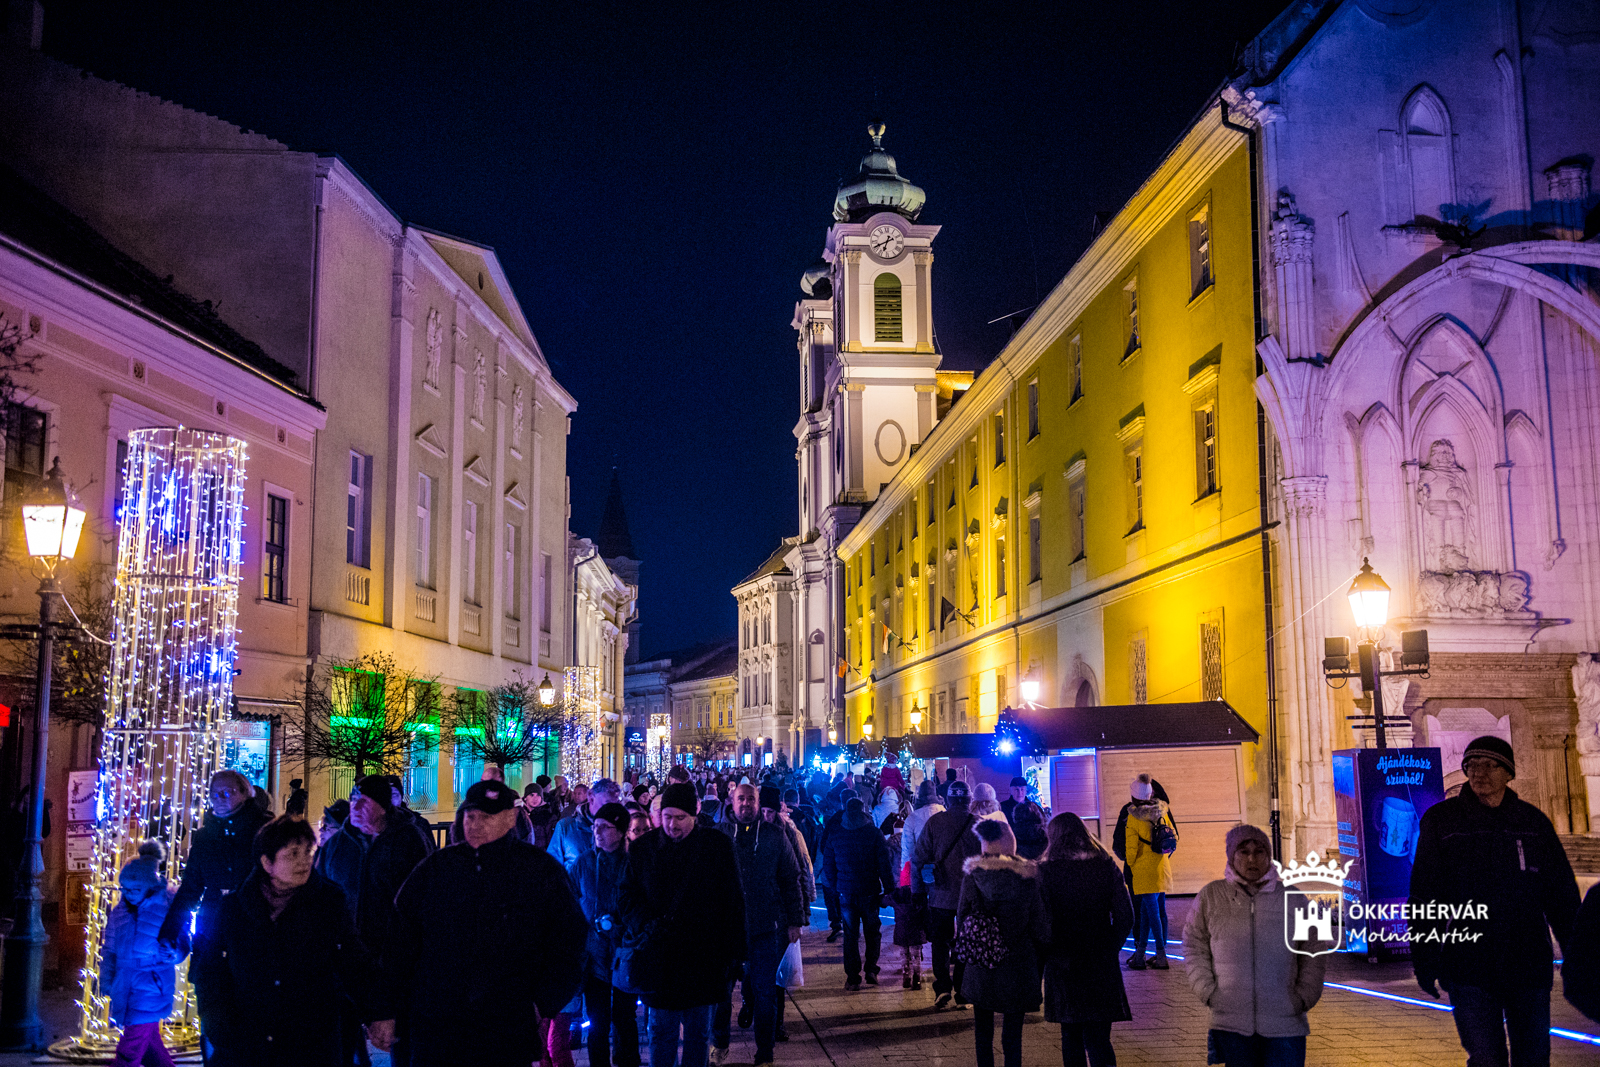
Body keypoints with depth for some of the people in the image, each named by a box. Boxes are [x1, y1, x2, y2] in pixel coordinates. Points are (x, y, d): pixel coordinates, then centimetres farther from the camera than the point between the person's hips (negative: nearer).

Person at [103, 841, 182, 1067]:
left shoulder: (168, 908, -13)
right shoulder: (121, 910, 3)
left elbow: (182, 946, -8)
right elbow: (109, 948, 14)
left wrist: (171, 954, -28)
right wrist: (106, 978, 9)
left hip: (151, 987, -6)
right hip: (125, 986, 6)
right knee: (149, 1041, 18)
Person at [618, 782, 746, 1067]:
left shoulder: (718, 845, -2)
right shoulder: (643, 848, 1)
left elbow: (733, 902, 1)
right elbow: (628, 894, 5)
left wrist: (734, 953, -2)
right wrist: (646, 924, -14)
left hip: (704, 958, 0)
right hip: (661, 955, 0)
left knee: (698, 1033, 11)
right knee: (662, 1032, 7)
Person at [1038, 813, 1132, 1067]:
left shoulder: (1046, 871, -9)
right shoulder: (1106, 867, -2)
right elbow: (1125, 917, -1)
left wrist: (1049, 956, 2)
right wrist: (1110, 949, 11)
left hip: (1063, 968, -1)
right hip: (1101, 967, 1)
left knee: (1071, 1037, 15)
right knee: (1098, 1038, 3)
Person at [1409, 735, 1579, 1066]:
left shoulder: (1533, 822, 6)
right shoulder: (1440, 821, 1)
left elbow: (1562, 893, 10)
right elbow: (1424, 896, 1)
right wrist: (1425, 959, -4)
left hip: (1529, 966, 2)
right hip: (1468, 970, -2)